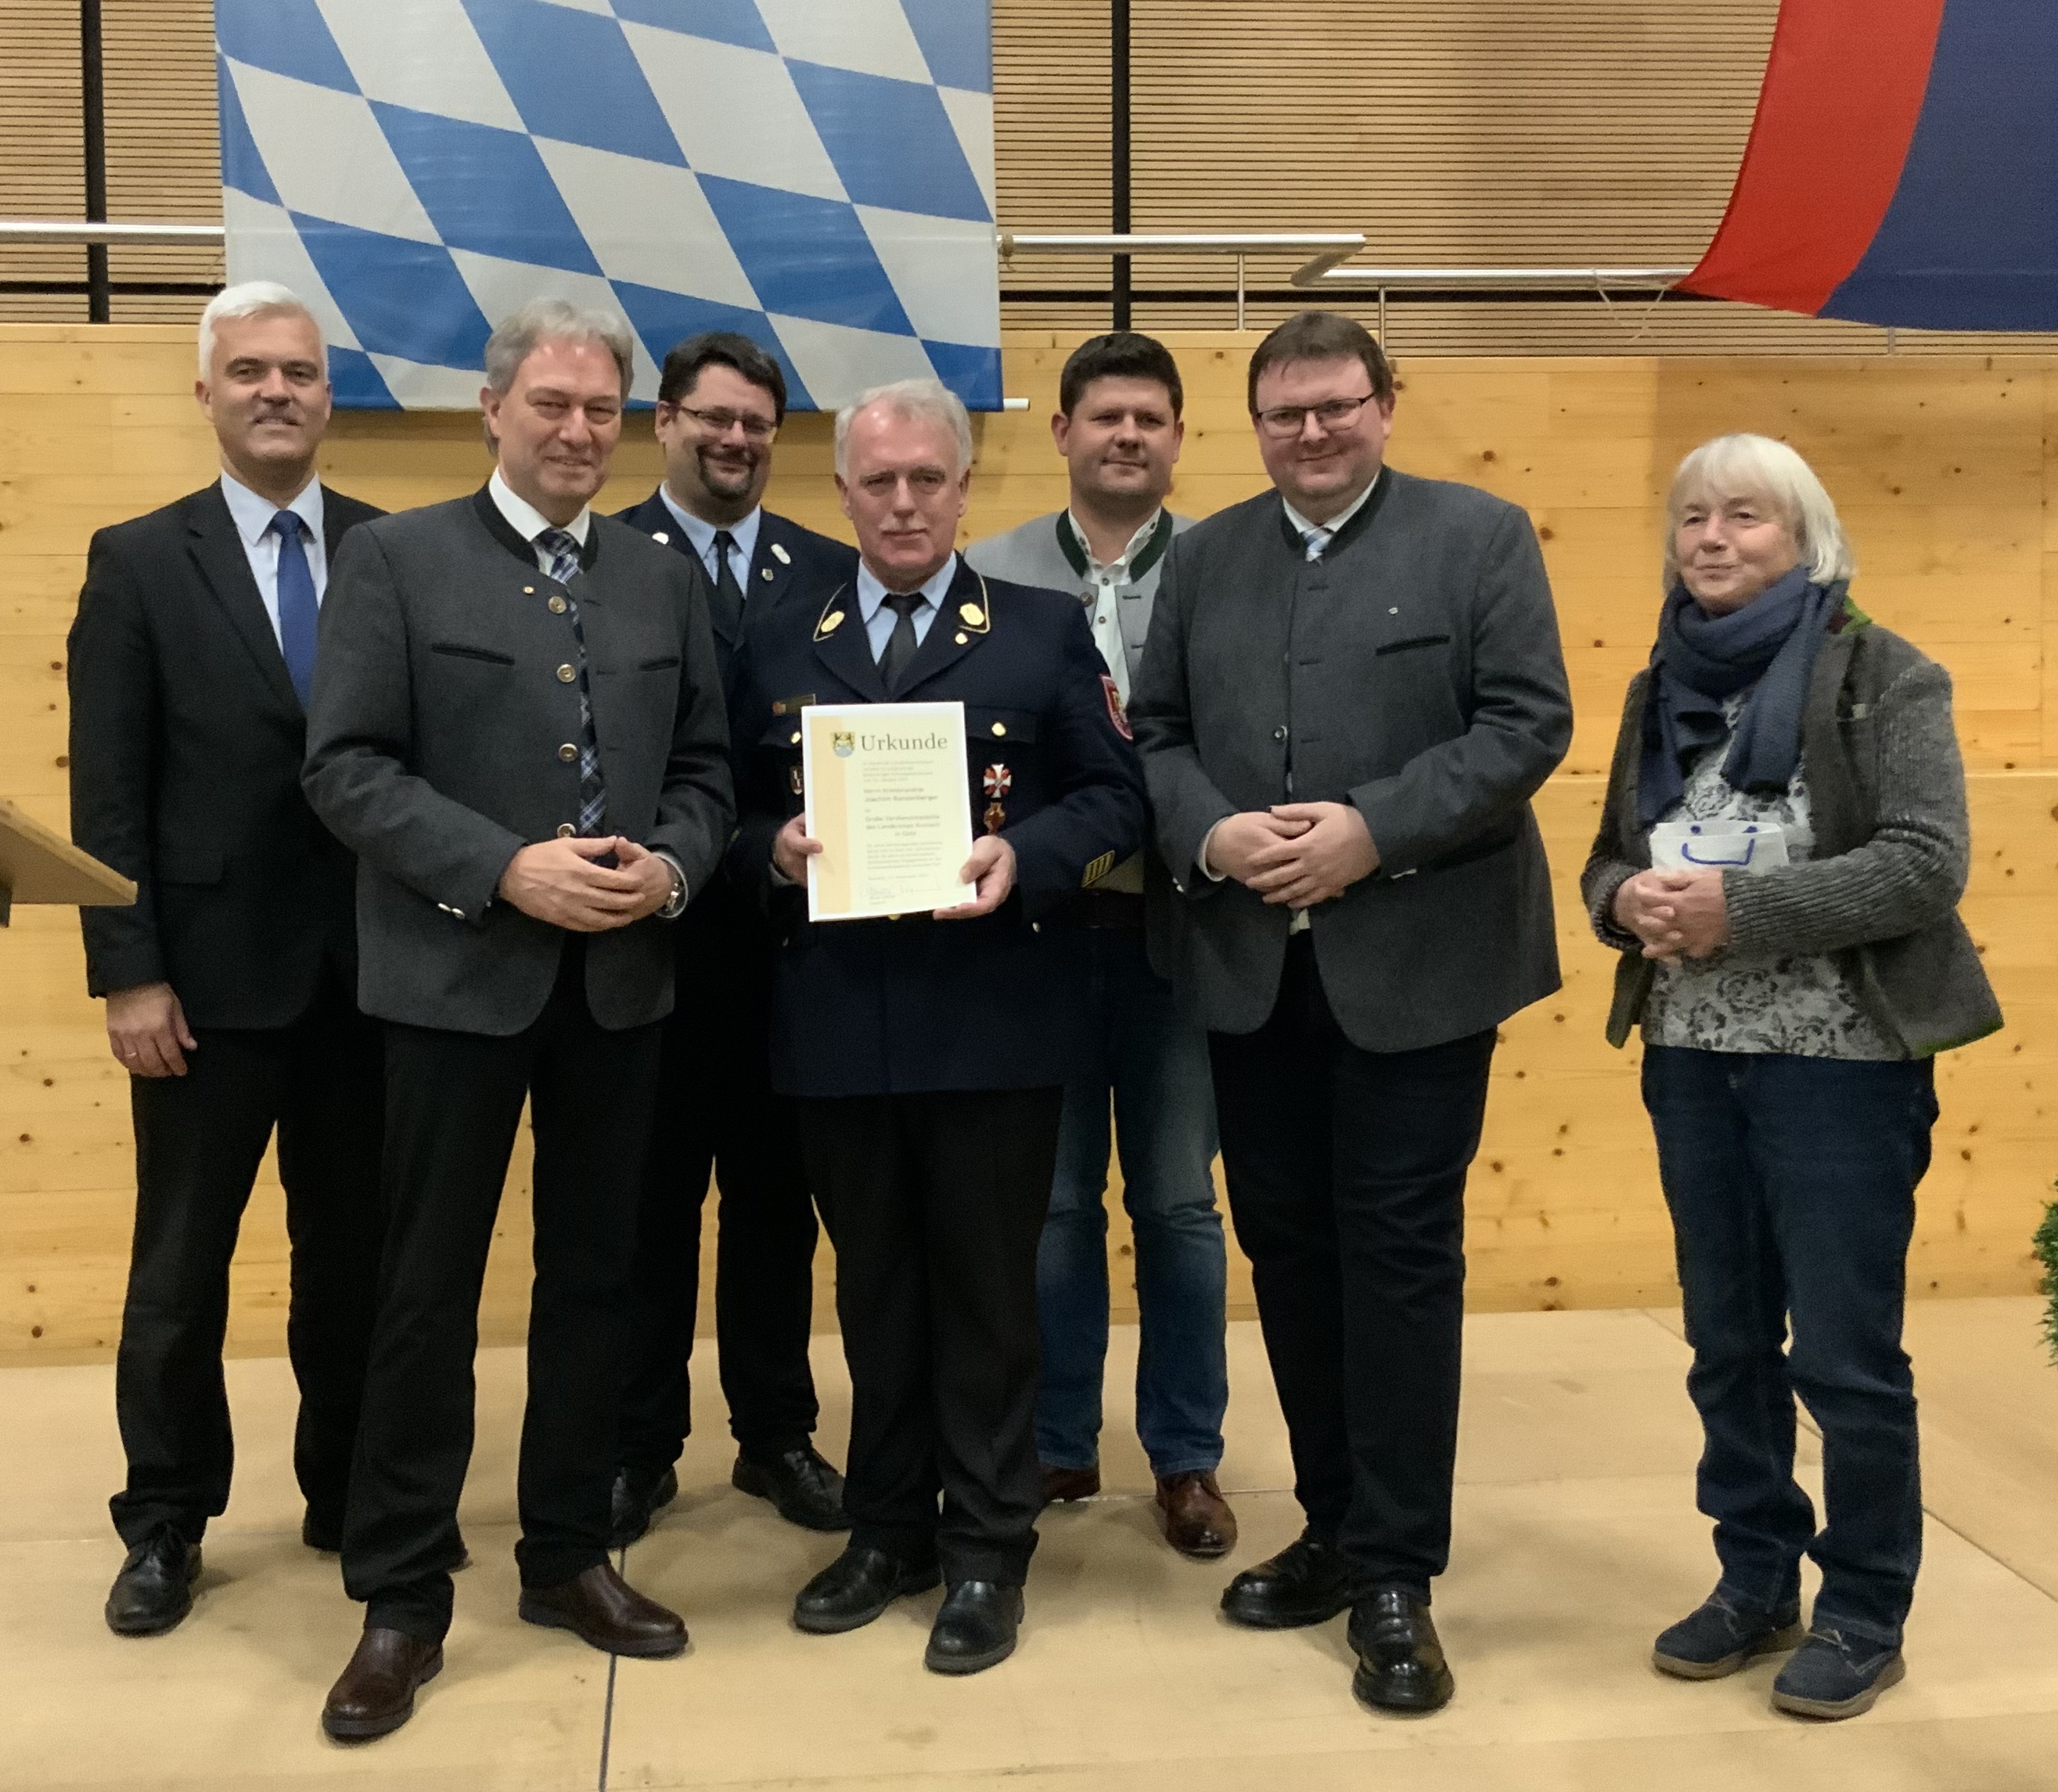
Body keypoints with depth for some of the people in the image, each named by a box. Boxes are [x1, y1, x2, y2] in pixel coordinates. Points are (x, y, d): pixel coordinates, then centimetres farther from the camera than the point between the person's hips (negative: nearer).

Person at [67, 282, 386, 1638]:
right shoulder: (138, 562, 0)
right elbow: (107, 795, -3)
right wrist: (130, 975, -9)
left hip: (368, 971, 2)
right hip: (211, 975, -1)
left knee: (356, 1254, 12)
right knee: (179, 1269, 9)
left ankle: (349, 1498, 29)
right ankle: (166, 1525, 25)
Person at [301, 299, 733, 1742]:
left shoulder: (667, 579, 11)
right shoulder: (397, 560, -2)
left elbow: (705, 771, 11)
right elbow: (348, 766, -9)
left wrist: (672, 866, -10)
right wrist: (506, 870, -19)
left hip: (623, 980, 4)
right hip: (459, 975, -4)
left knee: (596, 1275, 12)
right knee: (431, 1287, 3)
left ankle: (569, 1554, 28)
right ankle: (403, 1598, 16)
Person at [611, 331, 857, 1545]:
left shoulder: (831, 569, 8)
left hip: (789, 931, 3)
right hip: (655, 931, -3)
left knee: (778, 1196, 13)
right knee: (651, 1202, 9)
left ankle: (779, 1436, 27)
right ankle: (640, 1448, 22)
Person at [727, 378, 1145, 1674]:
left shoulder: (1046, 631, 3)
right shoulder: (781, 645, 10)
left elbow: (1115, 797, 0)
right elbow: (737, 812, 10)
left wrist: (1026, 856, -18)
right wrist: (775, 848, -13)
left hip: (991, 1016, -3)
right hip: (836, 1020, 3)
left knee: (989, 1287, 6)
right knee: (874, 1287, 14)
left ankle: (988, 1551, 20)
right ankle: (890, 1529, 30)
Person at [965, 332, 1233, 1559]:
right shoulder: (990, 572, 3)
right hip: (1039, 919, 1)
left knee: (1178, 1202, 9)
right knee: (1052, 1200, 11)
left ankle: (1188, 1457, 23)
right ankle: (1057, 1443, 26)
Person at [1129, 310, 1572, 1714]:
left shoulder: (1481, 536, 0)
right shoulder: (1206, 555, 12)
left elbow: (1529, 723, -8)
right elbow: (1155, 733, 9)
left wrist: (1371, 832, -18)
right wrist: (1208, 833, -11)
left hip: (1415, 962, -4)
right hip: (1250, 966, 5)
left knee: (1399, 1254, -1)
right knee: (1287, 1247, 11)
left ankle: (1397, 1572, 9)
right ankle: (1337, 1526, 26)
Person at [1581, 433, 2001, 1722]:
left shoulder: (1884, 677, -6)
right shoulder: (1663, 688, 11)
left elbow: (1928, 866, -16)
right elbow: (1610, 854, 14)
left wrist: (1739, 909, -23)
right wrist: (1629, 901, -11)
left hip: (1840, 1063, -5)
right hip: (1693, 1060, 5)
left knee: (1845, 1354, 2)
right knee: (1728, 1344, 13)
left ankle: (1866, 1618, 18)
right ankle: (1756, 1583, 28)